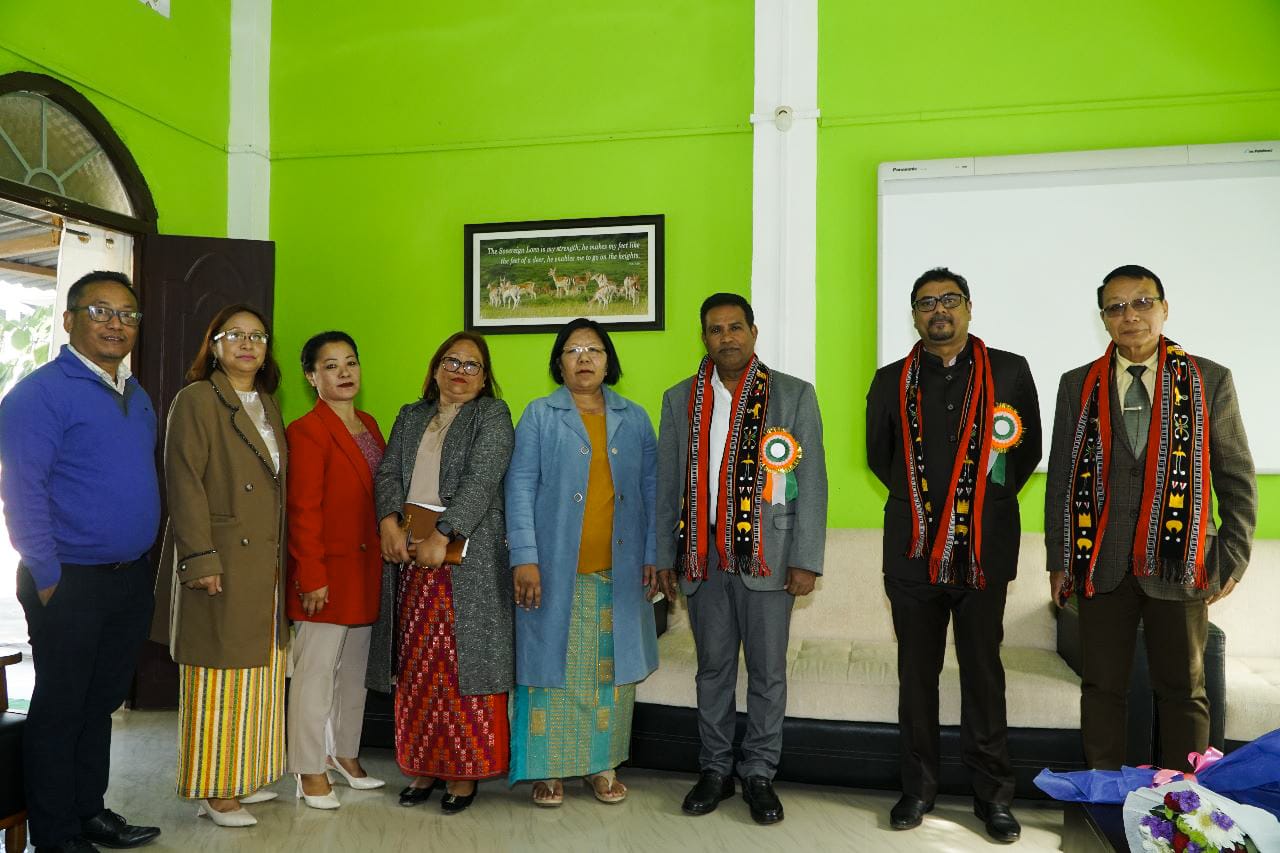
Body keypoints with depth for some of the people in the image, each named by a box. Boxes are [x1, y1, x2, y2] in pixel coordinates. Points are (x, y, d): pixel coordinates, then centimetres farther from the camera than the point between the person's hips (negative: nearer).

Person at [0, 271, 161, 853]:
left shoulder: (136, 395, 12)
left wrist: (142, 562, 13)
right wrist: (48, 579, -17)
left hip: (131, 580, 7)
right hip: (71, 583, -7)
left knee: (102, 702, 17)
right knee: (60, 709, 7)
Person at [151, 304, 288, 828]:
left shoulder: (268, 406, 16)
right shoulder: (197, 399, -6)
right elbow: (185, 482, -13)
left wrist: (281, 559, 11)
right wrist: (201, 559, -19)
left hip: (265, 564, 7)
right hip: (220, 564, -7)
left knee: (256, 672, 12)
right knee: (219, 676, 1)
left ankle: (242, 778, 24)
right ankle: (214, 790, 12)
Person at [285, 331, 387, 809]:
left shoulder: (369, 425, 11)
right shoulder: (307, 431, -12)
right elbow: (303, 510, -15)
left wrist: (386, 547, 11)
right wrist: (312, 577, -17)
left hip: (366, 568, 8)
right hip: (327, 573, -8)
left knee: (354, 669, 17)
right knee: (315, 671, 1)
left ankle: (346, 755, 31)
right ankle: (311, 771, 13)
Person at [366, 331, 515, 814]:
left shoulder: (492, 415, 1)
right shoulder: (410, 417, 19)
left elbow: (481, 480, -11)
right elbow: (388, 473, 9)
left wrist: (441, 535, -20)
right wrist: (390, 521, -10)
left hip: (466, 559, -5)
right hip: (409, 557, 5)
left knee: (463, 664, -2)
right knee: (416, 667, 8)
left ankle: (465, 772, 8)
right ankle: (424, 765, 19)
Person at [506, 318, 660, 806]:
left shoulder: (634, 419, 10)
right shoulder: (540, 415, 2)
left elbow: (651, 489, 9)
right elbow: (520, 486, -4)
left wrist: (653, 555, 2)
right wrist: (525, 558, -12)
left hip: (618, 572, 3)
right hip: (556, 570, -2)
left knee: (612, 668, 8)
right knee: (554, 665, 2)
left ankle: (603, 765, 21)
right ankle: (548, 768, 16)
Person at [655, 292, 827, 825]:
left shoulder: (795, 395, 1)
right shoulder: (680, 400, 8)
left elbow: (811, 483, -2)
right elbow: (667, 484, 9)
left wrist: (806, 560, -7)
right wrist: (664, 556, 6)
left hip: (767, 556, -2)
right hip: (702, 557, 2)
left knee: (767, 671, 7)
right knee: (713, 668, 12)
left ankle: (759, 774, 22)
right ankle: (715, 770, 26)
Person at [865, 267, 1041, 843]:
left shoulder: (1009, 372, 3)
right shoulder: (892, 382, 6)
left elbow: (1028, 449, 10)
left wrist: (988, 501, 10)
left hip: (984, 551, -1)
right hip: (912, 551, 1)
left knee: (983, 673, 7)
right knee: (917, 673, 10)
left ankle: (992, 794, 21)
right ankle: (918, 786, 23)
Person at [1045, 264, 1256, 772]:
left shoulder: (1210, 381, 2)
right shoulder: (1078, 386, 6)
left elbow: (1237, 477, 4)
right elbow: (1060, 478, 6)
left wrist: (1234, 557, -2)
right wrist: (1059, 559, 3)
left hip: (1180, 562, -1)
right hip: (1102, 563, 1)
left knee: (1182, 691, 9)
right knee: (1101, 687, 8)